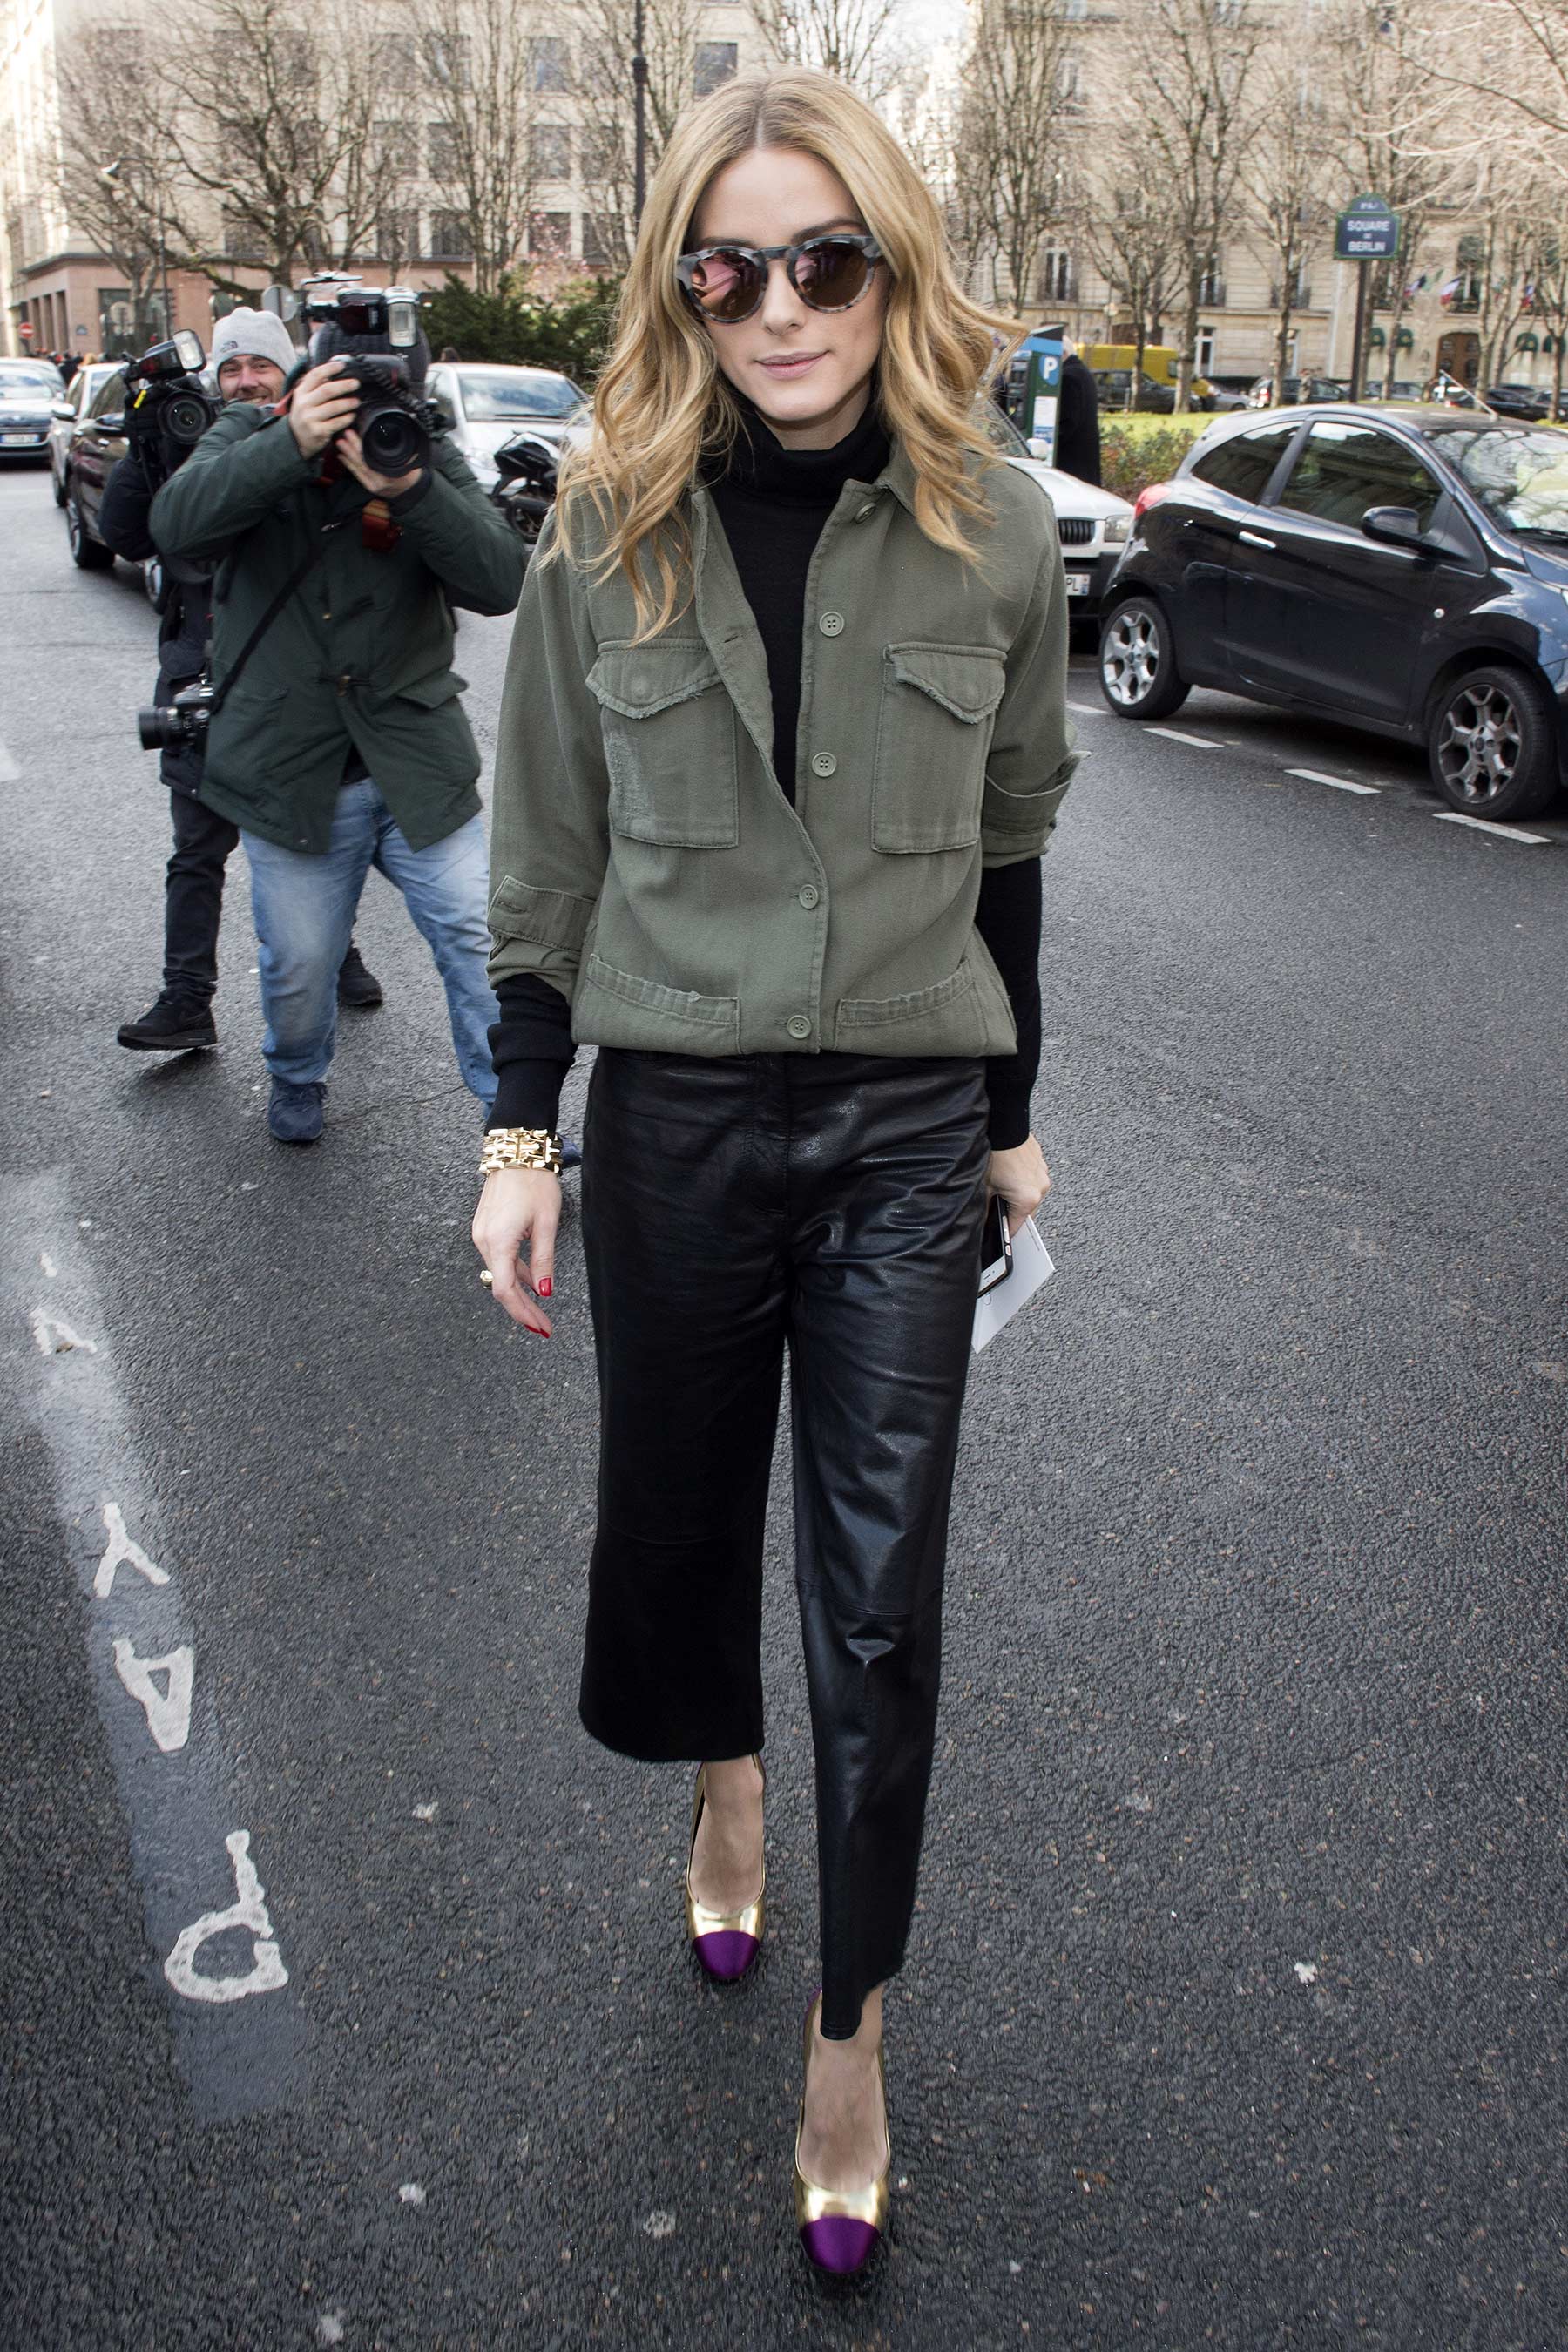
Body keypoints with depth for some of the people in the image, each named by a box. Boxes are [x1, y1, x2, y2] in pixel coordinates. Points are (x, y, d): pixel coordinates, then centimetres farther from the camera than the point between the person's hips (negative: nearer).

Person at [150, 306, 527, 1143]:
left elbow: (500, 582, -16)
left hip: (419, 771, 0)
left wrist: (408, 488, -31)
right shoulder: (247, 439, 1)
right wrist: (291, 443, -33)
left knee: (483, 945, -4)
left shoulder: (428, 459, 0)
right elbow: (178, 523, -21)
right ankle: (297, 1078, 42)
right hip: (289, 780, 0)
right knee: (299, 968, 11)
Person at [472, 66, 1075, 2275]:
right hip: (676, 1109, 1)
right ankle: (723, 1774, 51)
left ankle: (850, 2034, 22)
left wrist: (1015, 1115, 11)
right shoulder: (605, 532, -3)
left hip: (908, 1121, 0)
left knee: (881, 1601, 3)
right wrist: (521, 1130, 0)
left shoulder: (993, 532, -3)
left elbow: (1006, 847, 6)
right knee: (679, 1498, 17)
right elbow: (550, 855, 2)